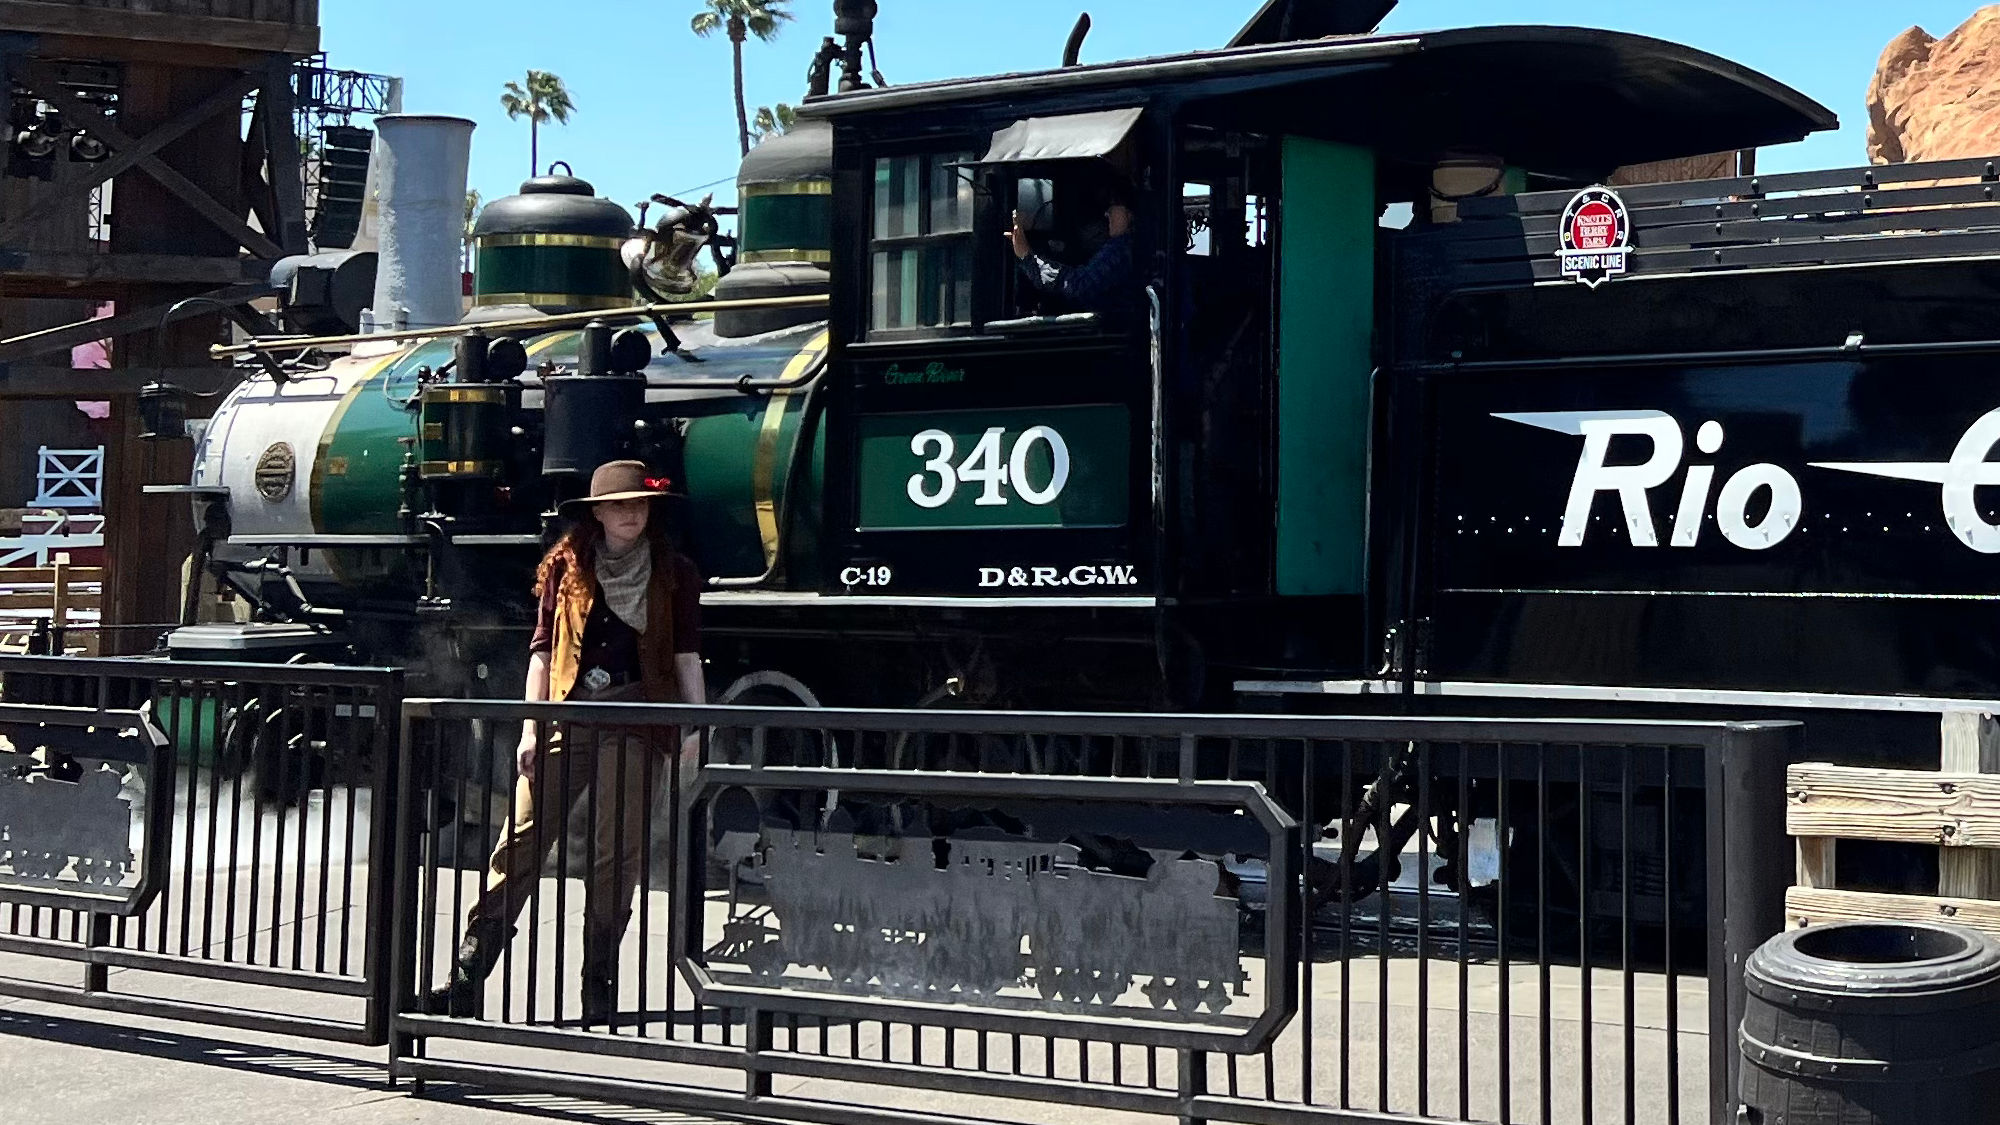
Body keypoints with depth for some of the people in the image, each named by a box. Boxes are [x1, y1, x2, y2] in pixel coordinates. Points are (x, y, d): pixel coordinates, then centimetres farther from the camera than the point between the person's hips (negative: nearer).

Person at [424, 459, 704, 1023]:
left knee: (616, 858, -2)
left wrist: (694, 725, 0)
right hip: (566, 721, 1)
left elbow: (685, 653, 10)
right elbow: (543, 649, 11)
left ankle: (598, 990, 7)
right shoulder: (567, 568, 10)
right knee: (518, 845, -5)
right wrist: (530, 728, 4)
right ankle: (466, 981, -5)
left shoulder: (672, 574, 9)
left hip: (635, 726, -1)